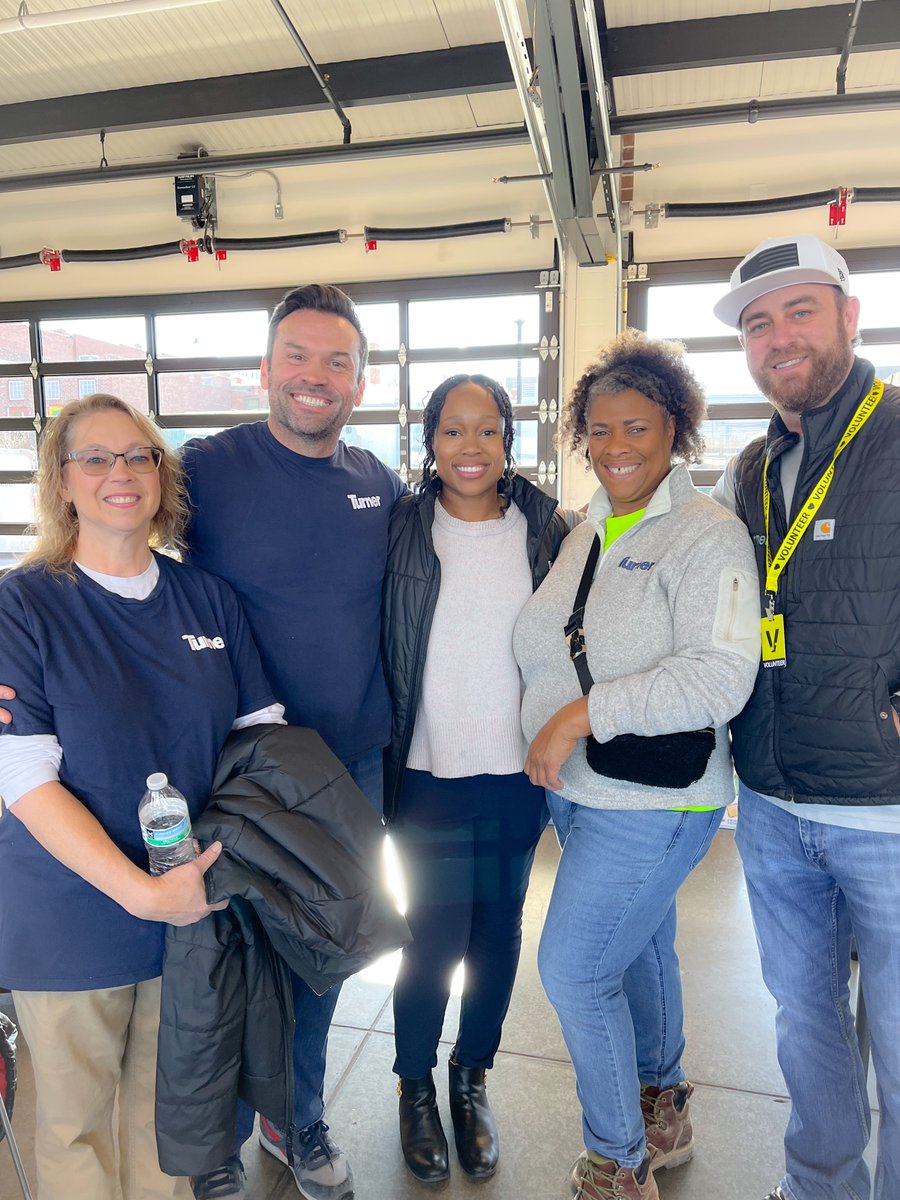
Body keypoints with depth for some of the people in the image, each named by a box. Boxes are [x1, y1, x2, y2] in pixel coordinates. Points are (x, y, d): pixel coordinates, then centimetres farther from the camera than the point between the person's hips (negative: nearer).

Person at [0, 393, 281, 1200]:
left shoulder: (208, 598, 0)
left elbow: (262, 734, 3)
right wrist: (141, 891, -22)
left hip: (196, 906, 3)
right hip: (70, 916, -2)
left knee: (166, 1102, 20)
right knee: (77, 1119, 16)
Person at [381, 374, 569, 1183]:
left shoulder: (547, 530, 0)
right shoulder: (401, 527, -4)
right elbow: (377, 649, -1)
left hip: (518, 773, 2)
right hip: (428, 774, -2)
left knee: (499, 932, 15)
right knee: (434, 935, 7)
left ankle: (473, 1077, 41)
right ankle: (416, 1086, 35)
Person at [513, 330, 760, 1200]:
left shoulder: (707, 535, -16)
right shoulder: (589, 527, 7)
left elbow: (720, 677, -26)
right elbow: (550, 646, 16)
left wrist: (584, 712, -27)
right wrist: (550, 735, 6)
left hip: (653, 801, -7)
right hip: (579, 790, 7)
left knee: (573, 971, -1)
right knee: (639, 952, 23)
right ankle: (663, 1113, 48)